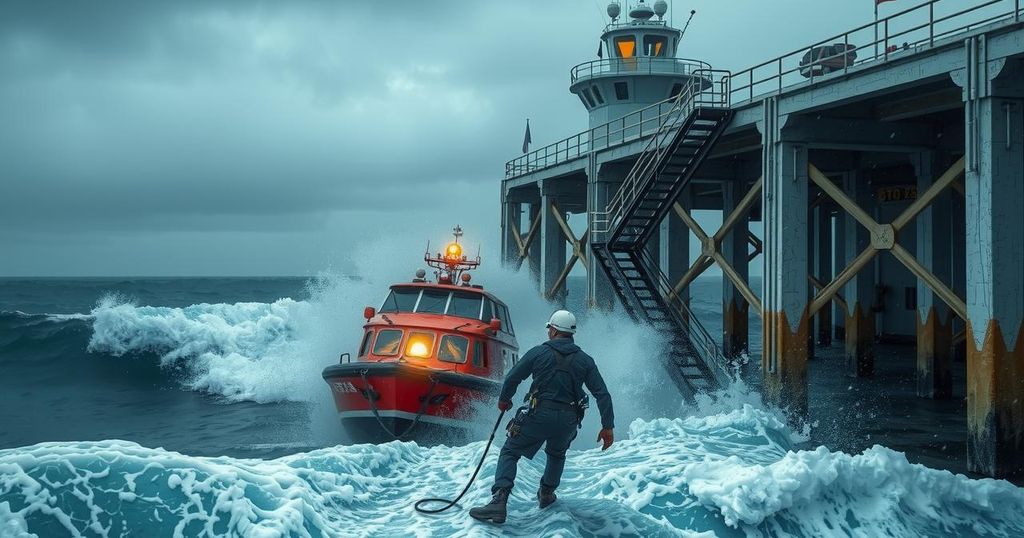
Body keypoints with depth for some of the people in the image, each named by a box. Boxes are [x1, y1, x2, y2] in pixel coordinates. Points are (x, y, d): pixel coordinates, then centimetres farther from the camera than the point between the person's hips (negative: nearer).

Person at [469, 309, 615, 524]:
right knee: (557, 454, 34)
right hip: (568, 421, 3)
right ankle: (547, 494, 39)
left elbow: (512, 377, 3)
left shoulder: (539, 352, 1)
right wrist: (607, 426, 7)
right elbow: (602, 394, 4)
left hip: (540, 415, -3)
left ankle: (499, 501, -14)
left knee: (510, 453, 4)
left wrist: (504, 400, 22)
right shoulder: (585, 360, 8)